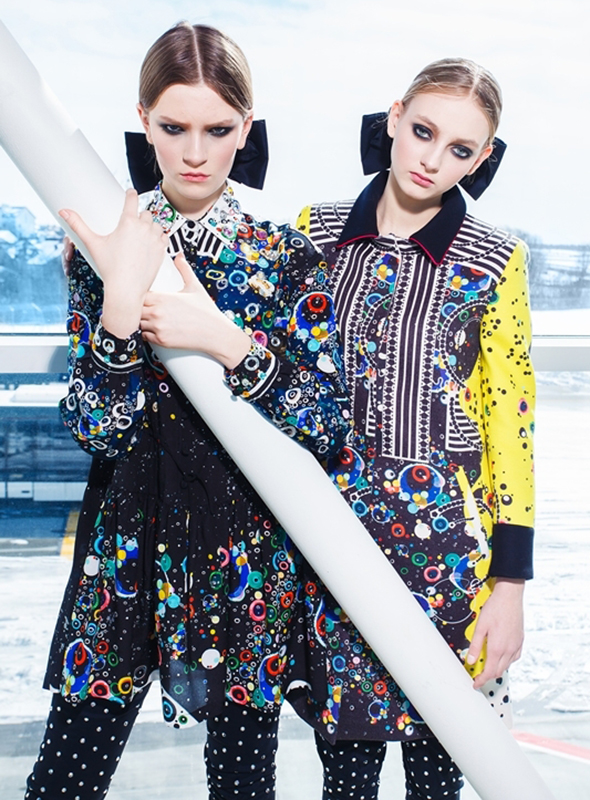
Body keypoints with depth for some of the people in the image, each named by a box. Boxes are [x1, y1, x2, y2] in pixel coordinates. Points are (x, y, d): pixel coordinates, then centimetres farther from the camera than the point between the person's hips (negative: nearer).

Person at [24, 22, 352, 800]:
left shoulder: (286, 256, -1)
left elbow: (330, 421, -8)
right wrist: (121, 301, -21)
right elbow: (97, 430, -7)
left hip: (251, 553, 0)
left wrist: (227, 342, -22)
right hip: (126, 550, 1)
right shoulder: (104, 246, 0)